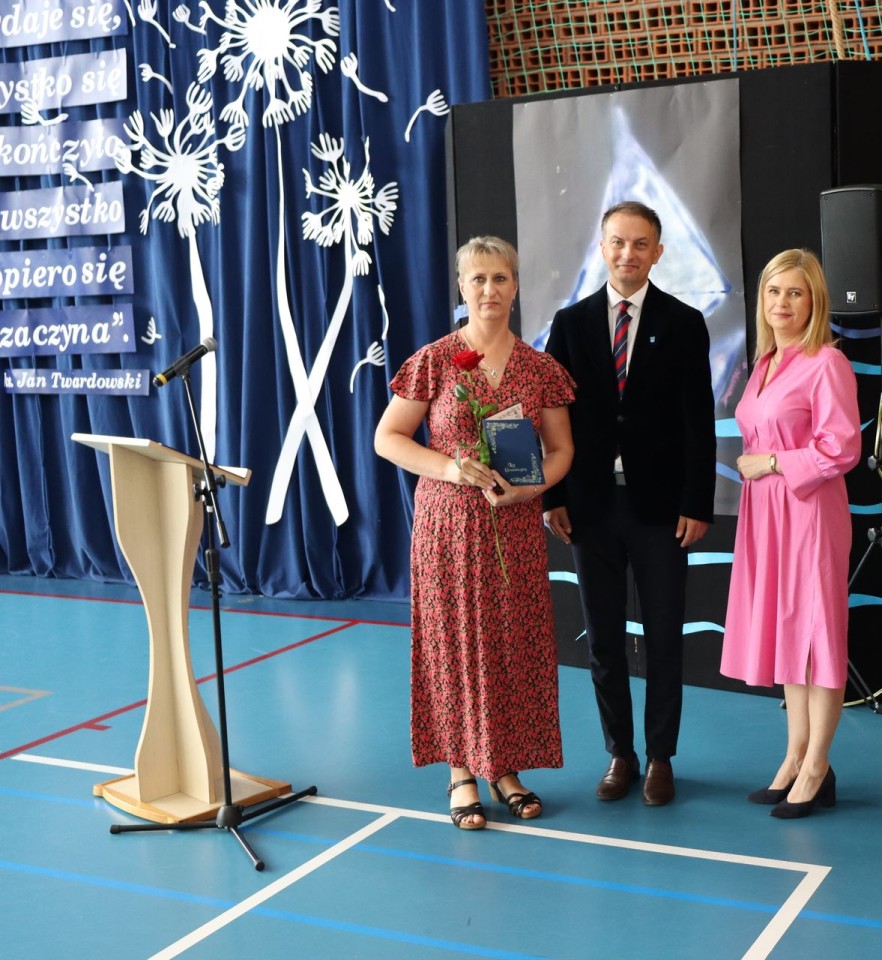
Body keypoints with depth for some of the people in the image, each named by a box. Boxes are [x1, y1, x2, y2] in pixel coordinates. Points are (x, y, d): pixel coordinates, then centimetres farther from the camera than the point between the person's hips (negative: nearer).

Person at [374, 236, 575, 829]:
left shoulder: (541, 369, 4)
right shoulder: (433, 362, -2)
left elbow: (560, 450, 9)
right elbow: (387, 439, -1)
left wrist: (529, 487, -11)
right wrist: (451, 468, -15)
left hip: (516, 526, 2)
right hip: (449, 524, -2)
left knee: (516, 642, 5)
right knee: (455, 640, 2)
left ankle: (506, 768, 20)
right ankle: (461, 772, 14)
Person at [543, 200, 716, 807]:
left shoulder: (684, 324, 0)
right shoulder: (571, 322, 5)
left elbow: (699, 422, -3)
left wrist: (697, 505, -8)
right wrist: (554, 496, -2)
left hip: (660, 504, -2)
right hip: (592, 504, 2)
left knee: (664, 636, 7)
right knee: (604, 637, 10)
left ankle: (661, 757, 20)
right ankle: (620, 753, 23)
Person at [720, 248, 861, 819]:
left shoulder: (826, 364, -12)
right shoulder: (765, 362, 13)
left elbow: (842, 449, -17)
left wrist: (771, 463, -13)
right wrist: (749, 463, 6)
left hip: (809, 511, -8)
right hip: (765, 513, 8)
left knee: (816, 632, 0)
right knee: (782, 631, 12)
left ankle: (816, 771, 10)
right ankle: (796, 757, 22)